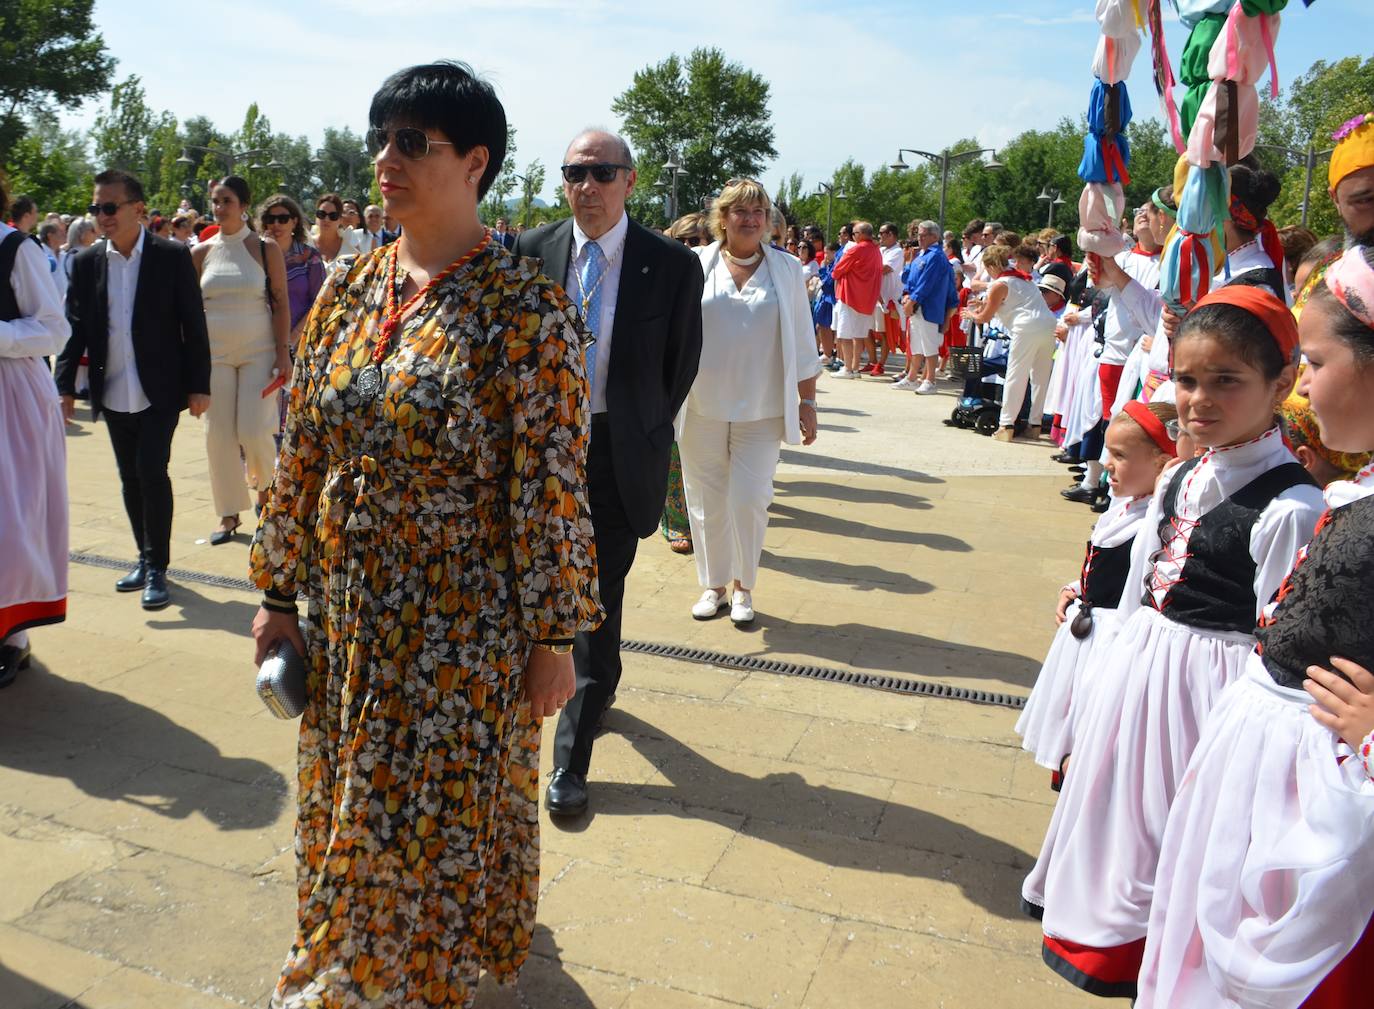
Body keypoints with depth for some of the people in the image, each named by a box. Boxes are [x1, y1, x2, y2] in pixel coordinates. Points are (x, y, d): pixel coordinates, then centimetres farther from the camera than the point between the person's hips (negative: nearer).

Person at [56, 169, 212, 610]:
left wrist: (198, 385, -7)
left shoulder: (172, 256, -5)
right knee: (131, 478, 11)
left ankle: (157, 566, 1)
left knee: (151, 471, -11)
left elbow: (194, 324, -4)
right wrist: (65, 386, 0)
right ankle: (146, 558, 25)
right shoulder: (85, 262, 5)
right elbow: (74, 327, 6)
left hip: (160, 391, -4)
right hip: (113, 393, 4)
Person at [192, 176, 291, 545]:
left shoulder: (266, 249, -1)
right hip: (214, 353, 3)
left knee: (254, 432, -9)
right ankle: (229, 515, 12)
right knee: (218, 435, 1)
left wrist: (283, 352, -9)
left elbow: (281, 304, -2)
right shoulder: (201, 253, 6)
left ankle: (264, 487, 22)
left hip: (258, 351, -3)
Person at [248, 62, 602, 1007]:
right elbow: (302, 457, 7)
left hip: (467, 629, -5)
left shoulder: (525, 308, -14)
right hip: (347, 620, 6)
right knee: (348, 817, 21)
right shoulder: (348, 292, 3)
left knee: (449, 827, 12)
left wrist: (553, 640, -13)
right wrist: (280, 594, 9)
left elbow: (552, 486, -15)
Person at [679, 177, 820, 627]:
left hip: (761, 409, 0)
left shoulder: (787, 270, 4)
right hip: (702, 407, 0)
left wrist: (807, 400, 4)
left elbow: (802, 341, 7)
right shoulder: (696, 266, 1)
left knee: (749, 501, -4)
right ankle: (714, 585, 24)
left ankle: (743, 587, 16)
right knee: (707, 502, 7)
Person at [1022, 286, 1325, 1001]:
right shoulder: (1180, 477, 3)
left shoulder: (1290, 506, -21)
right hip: (1140, 663, 8)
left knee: (1174, 821, 9)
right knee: (1118, 794, 24)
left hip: (1206, 684, -8)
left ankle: (1139, 949, 34)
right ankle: (1103, 919, 49)